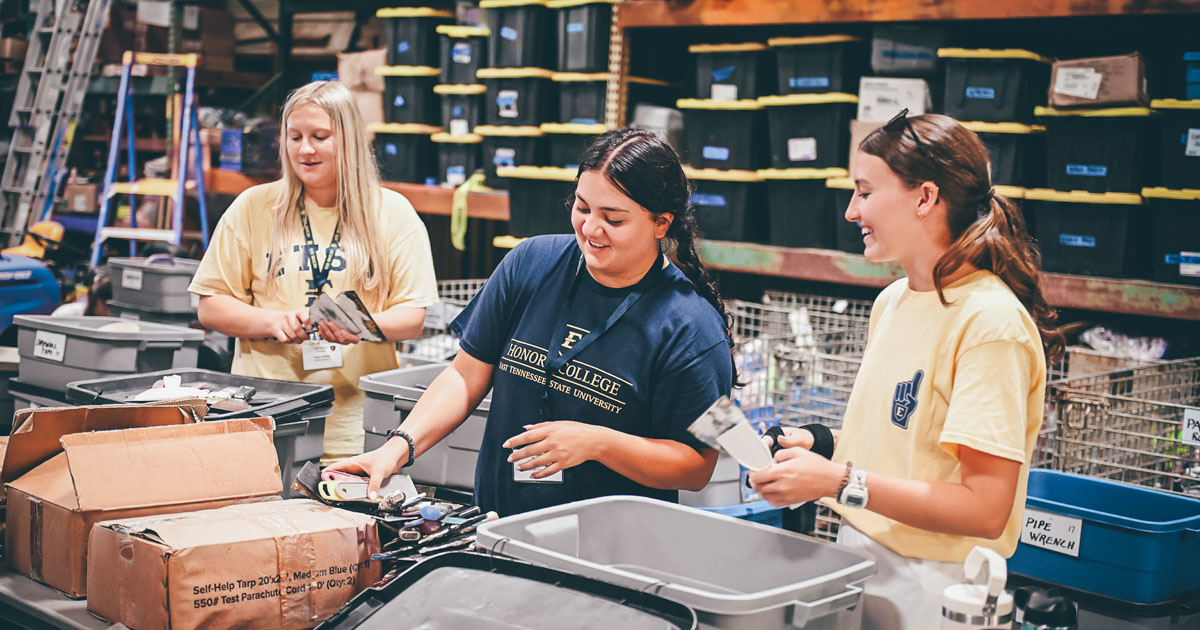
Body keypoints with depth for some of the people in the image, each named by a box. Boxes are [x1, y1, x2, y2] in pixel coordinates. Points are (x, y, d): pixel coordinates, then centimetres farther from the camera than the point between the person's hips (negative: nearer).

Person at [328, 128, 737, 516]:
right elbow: (466, 376, 9)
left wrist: (597, 443, -17)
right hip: (495, 521, 3)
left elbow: (698, 467, -5)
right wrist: (401, 446, -5)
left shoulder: (693, 331, -7)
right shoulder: (531, 264, 5)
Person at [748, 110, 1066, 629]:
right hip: (858, 563, 7)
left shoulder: (990, 322, -18)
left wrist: (838, 481, -23)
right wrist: (819, 449, 2)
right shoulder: (891, 301, 9)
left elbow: (985, 509, -23)